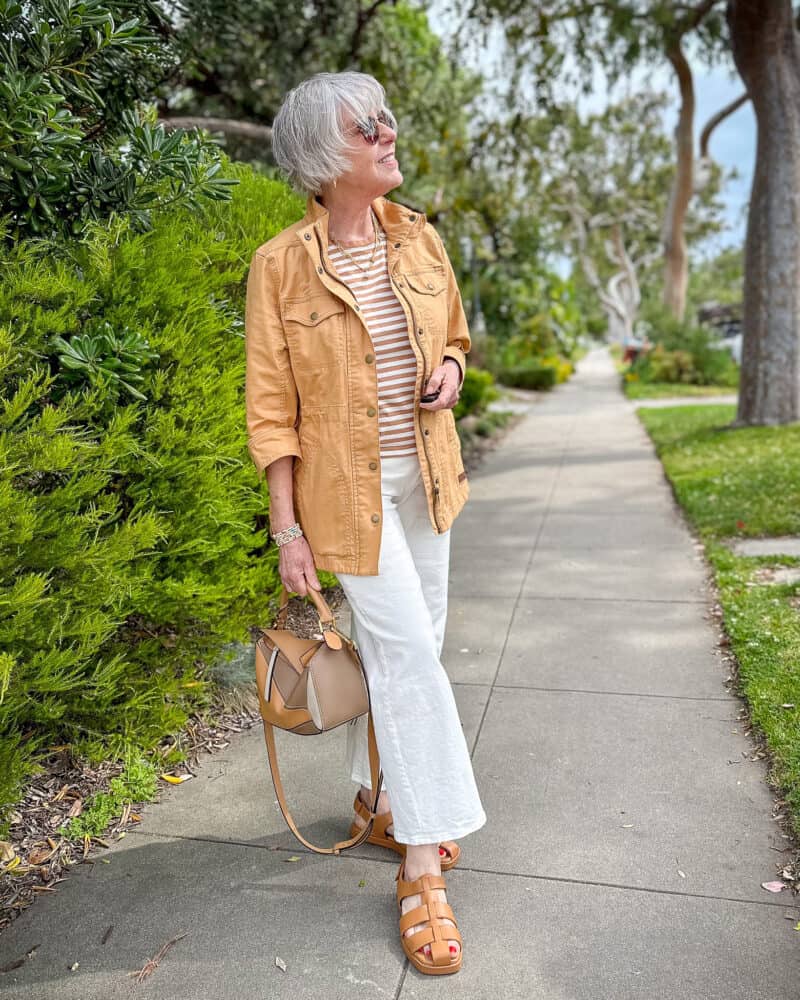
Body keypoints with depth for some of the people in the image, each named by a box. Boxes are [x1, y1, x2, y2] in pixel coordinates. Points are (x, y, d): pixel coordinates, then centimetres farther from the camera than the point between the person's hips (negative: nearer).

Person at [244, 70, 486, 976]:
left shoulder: (420, 240, 5)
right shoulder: (281, 265, -10)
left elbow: (453, 335, 20)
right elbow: (270, 408, -10)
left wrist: (449, 368, -5)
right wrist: (288, 530, -12)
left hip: (424, 477, 6)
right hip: (346, 487, -6)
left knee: (402, 647, 14)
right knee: (406, 648, -8)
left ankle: (376, 800, 37)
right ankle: (421, 867, 8)